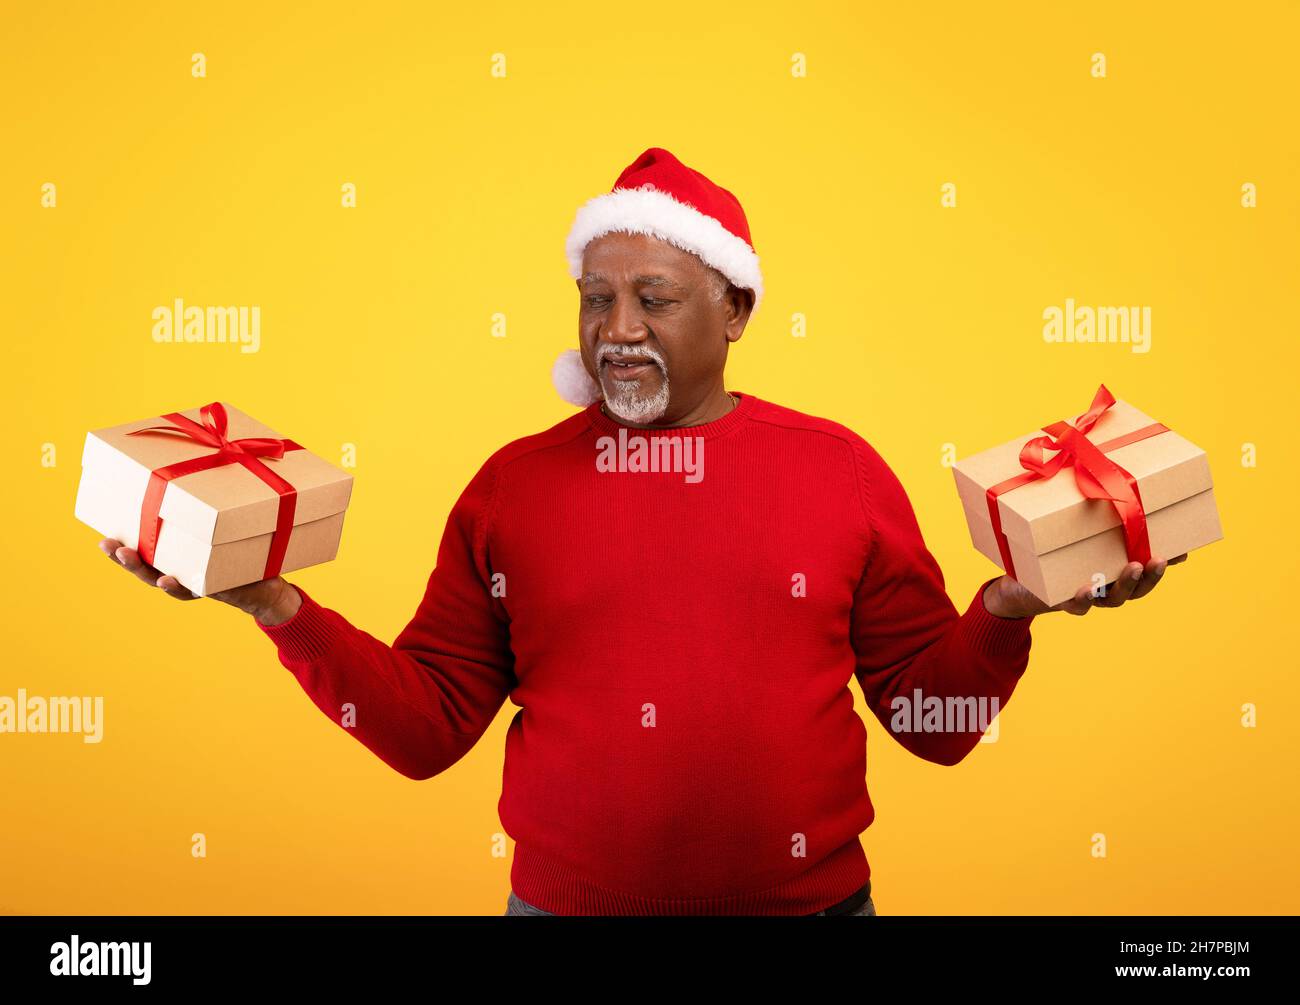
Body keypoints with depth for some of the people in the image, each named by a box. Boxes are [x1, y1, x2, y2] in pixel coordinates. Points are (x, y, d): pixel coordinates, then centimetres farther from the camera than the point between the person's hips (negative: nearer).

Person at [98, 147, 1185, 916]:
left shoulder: (841, 468, -2)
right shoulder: (513, 484, 0)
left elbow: (934, 719, 2)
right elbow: (428, 726, 0)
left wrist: (1005, 613, -16)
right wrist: (283, 608, -12)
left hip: (810, 895, 0)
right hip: (565, 895, 1)